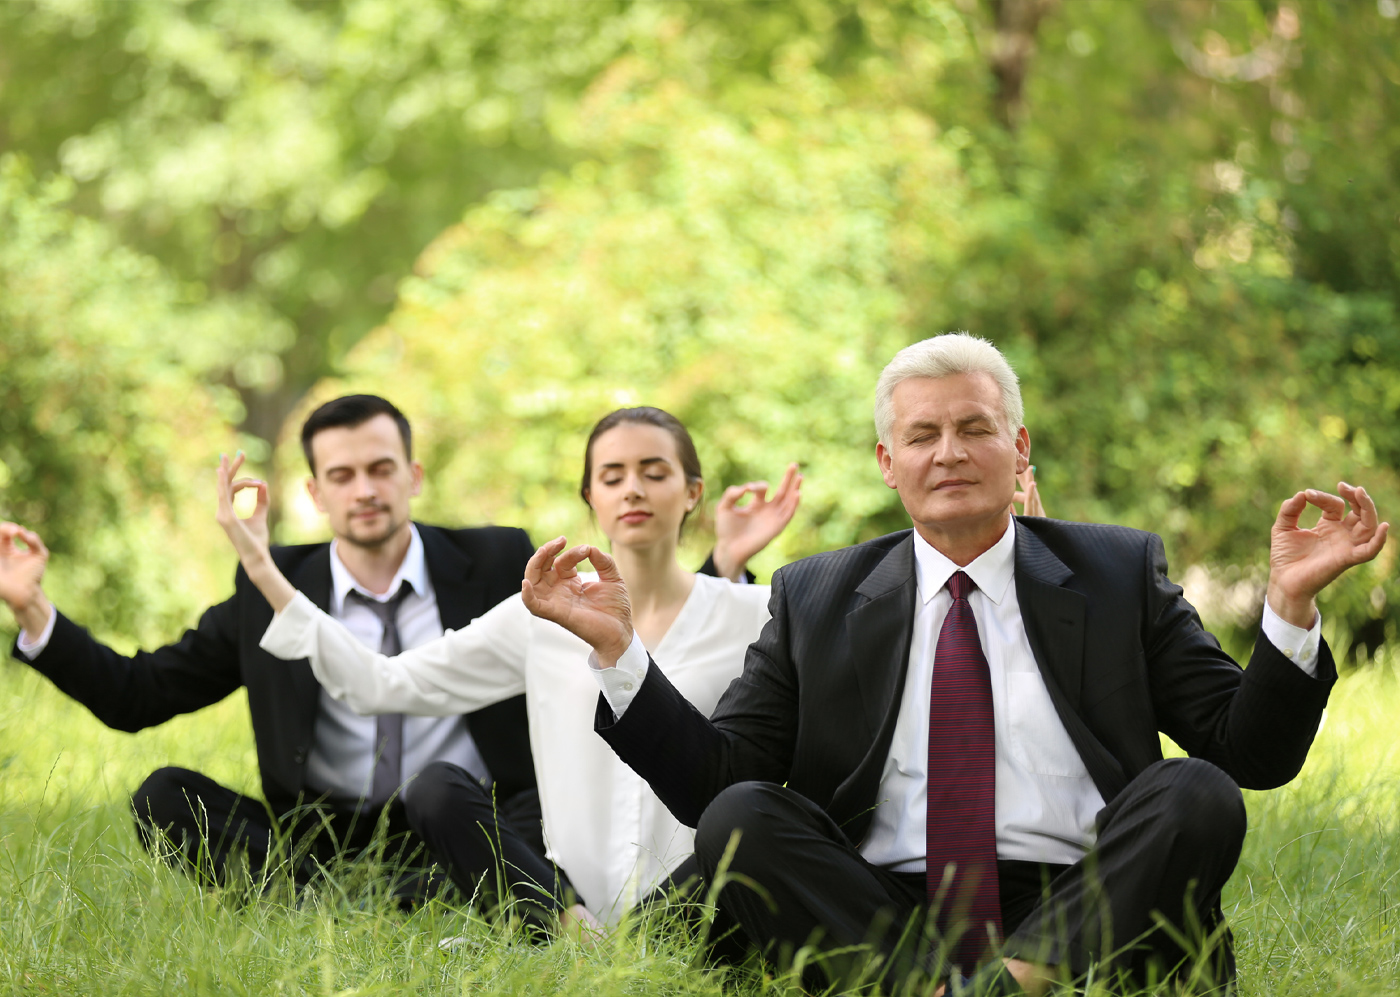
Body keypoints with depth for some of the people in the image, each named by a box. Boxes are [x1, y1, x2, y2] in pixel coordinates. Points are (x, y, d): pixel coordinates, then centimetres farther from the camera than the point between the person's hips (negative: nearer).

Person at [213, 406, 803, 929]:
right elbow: (380, 684, 10)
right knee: (433, 785, -18)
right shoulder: (545, 617, 12)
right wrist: (264, 572, 4)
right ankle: (571, 928, -28)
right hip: (572, 891, 2)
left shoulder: (748, 615, 7)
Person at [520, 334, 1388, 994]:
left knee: (1197, 795, -26)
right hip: (876, 926, 1)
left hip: (1081, 919, 0)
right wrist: (614, 643, -3)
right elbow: (707, 781, 9)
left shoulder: (1120, 572, 14)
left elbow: (1254, 755, 8)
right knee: (738, 817, -23)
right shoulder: (816, 600, 16)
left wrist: (1291, 604, -7)